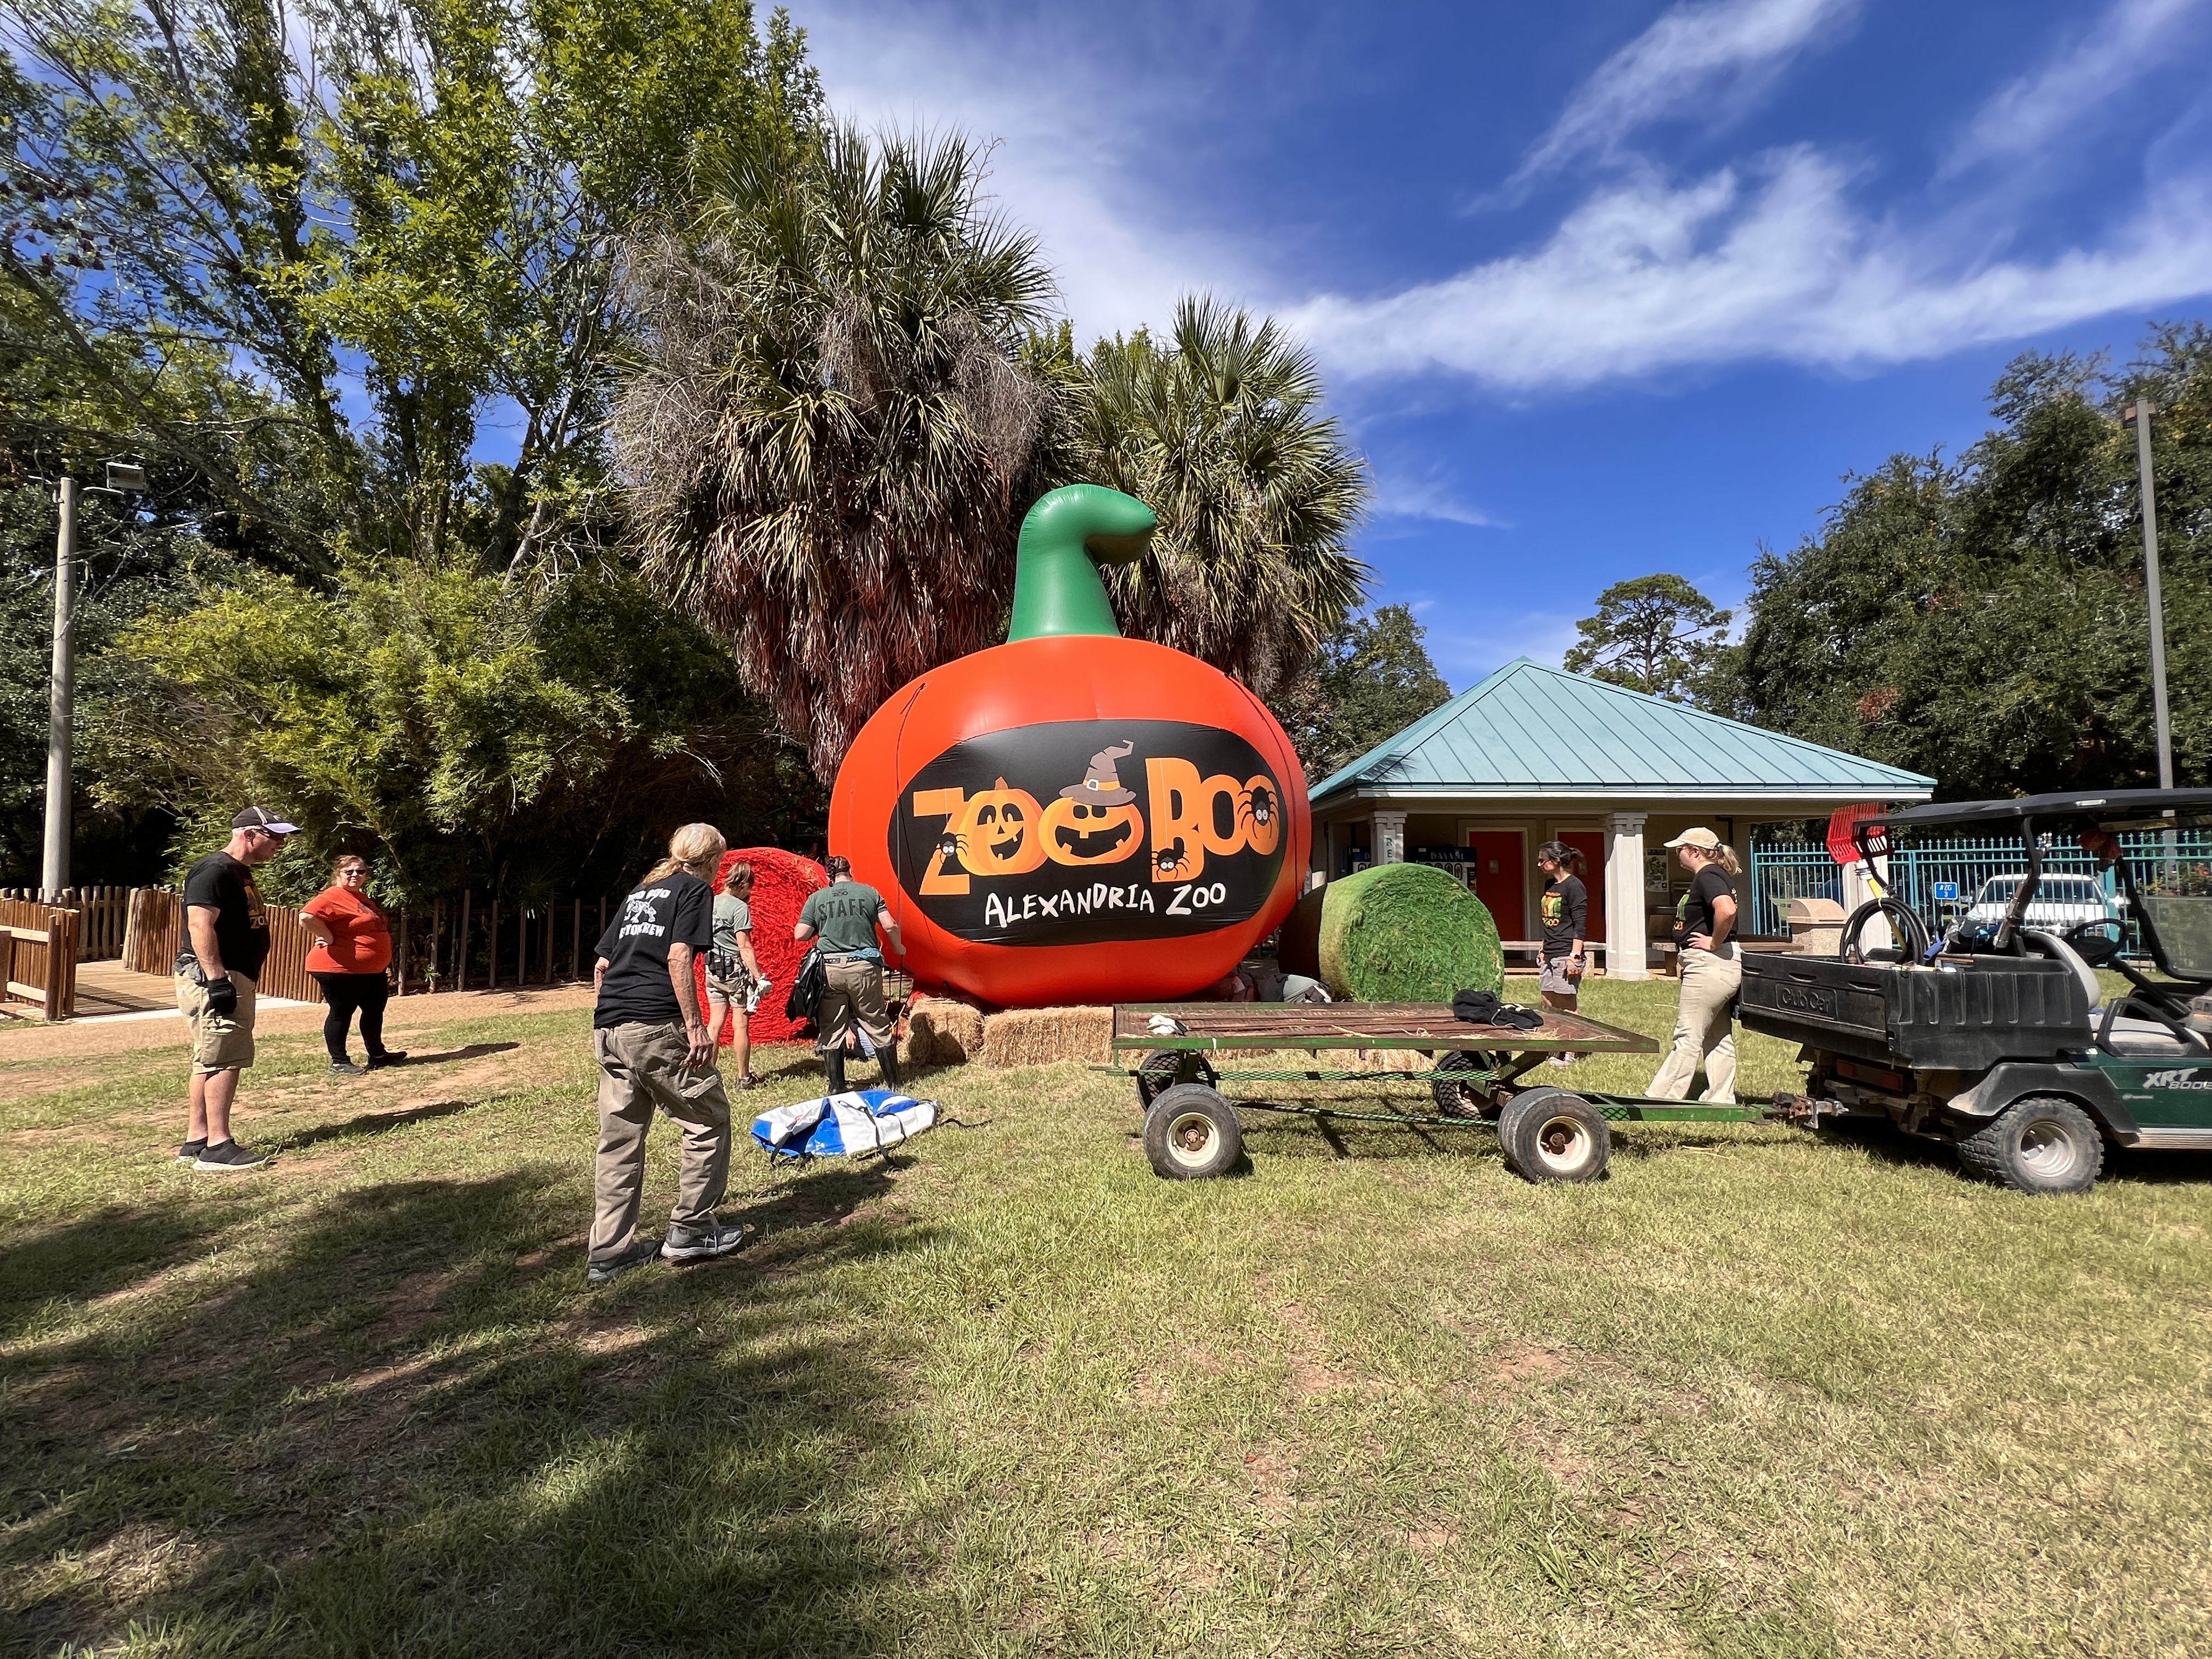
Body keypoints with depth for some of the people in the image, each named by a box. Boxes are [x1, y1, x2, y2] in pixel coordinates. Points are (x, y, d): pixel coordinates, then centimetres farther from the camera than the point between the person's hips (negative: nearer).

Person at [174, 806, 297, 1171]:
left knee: (210, 1062, 13)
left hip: (234, 979, 11)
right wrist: (217, 980, -27)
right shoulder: (214, 870, -14)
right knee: (225, 1060, -10)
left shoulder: (240, 872, 18)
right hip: (212, 978, -11)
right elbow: (200, 926, -23)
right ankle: (218, 1147, -8)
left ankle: (195, 1142, 20)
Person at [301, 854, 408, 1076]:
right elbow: (306, 917, -33)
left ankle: (378, 1055, 29)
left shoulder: (362, 897, 13)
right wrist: (330, 939, -24)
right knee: (341, 1014, 1)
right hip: (341, 970, -10)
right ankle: (339, 1062, 12)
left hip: (371, 970, 10)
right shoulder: (332, 897, -16)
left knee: (374, 1010, 17)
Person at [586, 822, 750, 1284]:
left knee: (619, 1138, 12)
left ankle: (608, 1251, 17)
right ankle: (690, 1230, 10)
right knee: (709, 1120, 6)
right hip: (657, 1026, -8)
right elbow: (678, 958, -13)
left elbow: (602, 965, 21)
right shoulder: (696, 889, 1)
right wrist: (696, 1026, -14)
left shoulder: (639, 893, 23)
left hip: (609, 1031, 8)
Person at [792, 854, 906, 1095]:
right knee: (878, 1027, 9)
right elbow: (890, 926, -1)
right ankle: (893, 1082, 14)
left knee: (832, 1031, 10)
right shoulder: (869, 892, 4)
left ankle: (837, 1088, 13)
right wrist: (898, 947, 18)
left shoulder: (816, 898, 6)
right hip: (864, 966, 0)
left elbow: (800, 935, 2)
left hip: (830, 968, 1)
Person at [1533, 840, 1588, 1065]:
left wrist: (1574, 956, -18)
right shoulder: (1549, 885, 15)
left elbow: (1581, 925, -14)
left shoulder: (1574, 886, -11)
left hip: (1566, 955, -9)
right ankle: (1553, 1049, 14)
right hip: (1549, 956, 9)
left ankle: (1569, 1054, 4)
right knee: (1548, 1006, 9)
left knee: (1567, 1007, -3)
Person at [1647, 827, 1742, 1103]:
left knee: (1688, 1036, -7)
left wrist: (1713, 942, -20)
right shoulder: (1719, 876, 17)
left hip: (1709, 965, -11)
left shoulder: (1707, 876, -15)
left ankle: (1660, 1102, -4)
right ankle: (1721, 1100, 19)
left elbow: (1727, 910, -33)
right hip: (1725, 965, 11)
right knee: (1720, 1038, 13)